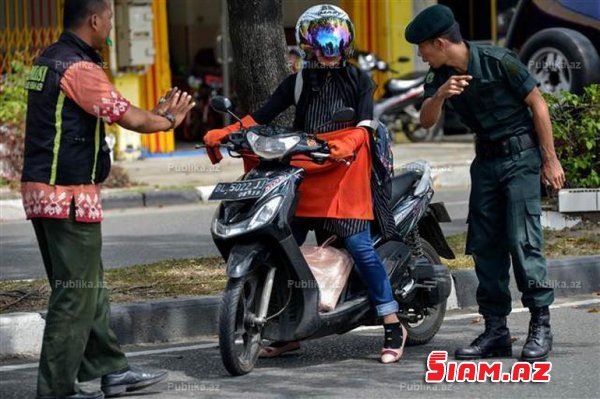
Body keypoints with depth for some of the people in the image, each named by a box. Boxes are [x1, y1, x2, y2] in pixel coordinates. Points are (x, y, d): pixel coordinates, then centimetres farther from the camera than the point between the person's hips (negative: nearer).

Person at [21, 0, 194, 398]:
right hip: (70, 195, -10)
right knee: (75, 294, -4)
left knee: (89, 289, 16)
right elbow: (130, 119, -14)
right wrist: (168, 121, 4)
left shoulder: (46, 62, 14)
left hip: (41, 190, 10)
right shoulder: (80, 68, -16)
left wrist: (155, 113, 20)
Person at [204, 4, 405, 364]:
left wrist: (347, 144, -27)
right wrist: (225, 132, -6)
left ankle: (393, 325, -6)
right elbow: (263, 114, 9)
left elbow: (364, 125, -4)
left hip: (346, 169, -4)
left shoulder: (359, 80, 10)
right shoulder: (300, 81, 17)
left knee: (359, 245, -12)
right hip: (305, 171, 4)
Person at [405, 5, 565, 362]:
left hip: (521, 157, -7)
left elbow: (538, 104, -10)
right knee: (485, 245, 3)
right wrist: (440, 95, -27)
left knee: (522, 240, -13)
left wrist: (550, 160, -9)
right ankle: (496, 329, 8)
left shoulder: (498, 61, -16)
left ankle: (541, 325, -8)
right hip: (486, 160, 7)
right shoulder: (441, 76, 2)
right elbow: (427, 121, -5)